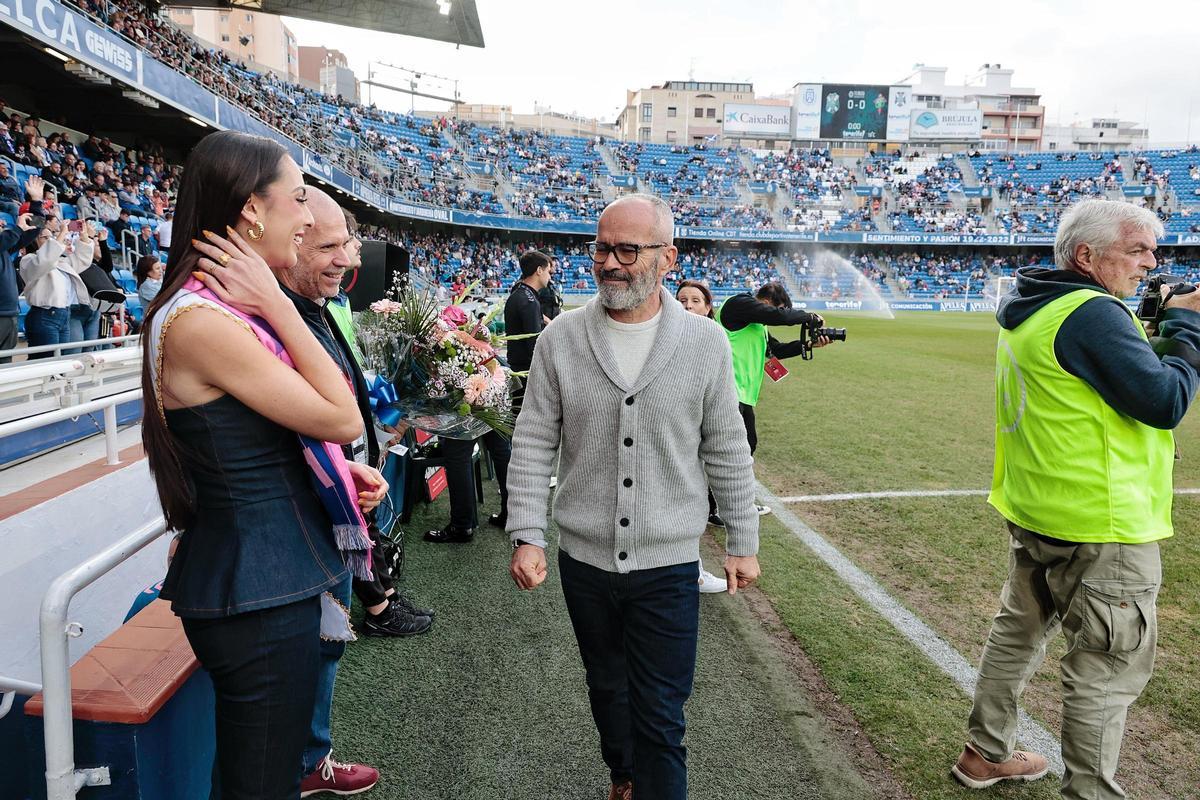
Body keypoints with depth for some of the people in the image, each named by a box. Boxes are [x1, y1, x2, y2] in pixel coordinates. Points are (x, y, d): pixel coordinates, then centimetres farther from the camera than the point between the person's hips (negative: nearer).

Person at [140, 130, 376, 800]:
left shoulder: (233, 310, 9)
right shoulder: (201, 322, -22)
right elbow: (344, 419, -20)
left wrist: (343, 470, 0)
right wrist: (277, 304, -16)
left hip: (283, 578, 9)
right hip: (256, 590, -9)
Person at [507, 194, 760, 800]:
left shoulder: (705, 344, -6)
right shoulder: (562, 338, -4)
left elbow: (727, 452, 1)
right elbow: (533, 444, -1)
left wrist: (743, 543, 5)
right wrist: (526, 535, -7)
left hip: (668, 563, -2)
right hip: (584, 557, 3)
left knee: (661, 717, 4)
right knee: (607, 686, 24)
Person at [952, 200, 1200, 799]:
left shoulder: (1030, 310, 10)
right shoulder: (1094, 312, -19)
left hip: (1033, 510, 10)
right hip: (1101, 526, -10)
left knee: (1019, 632, 21)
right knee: (1111, 666, 4)